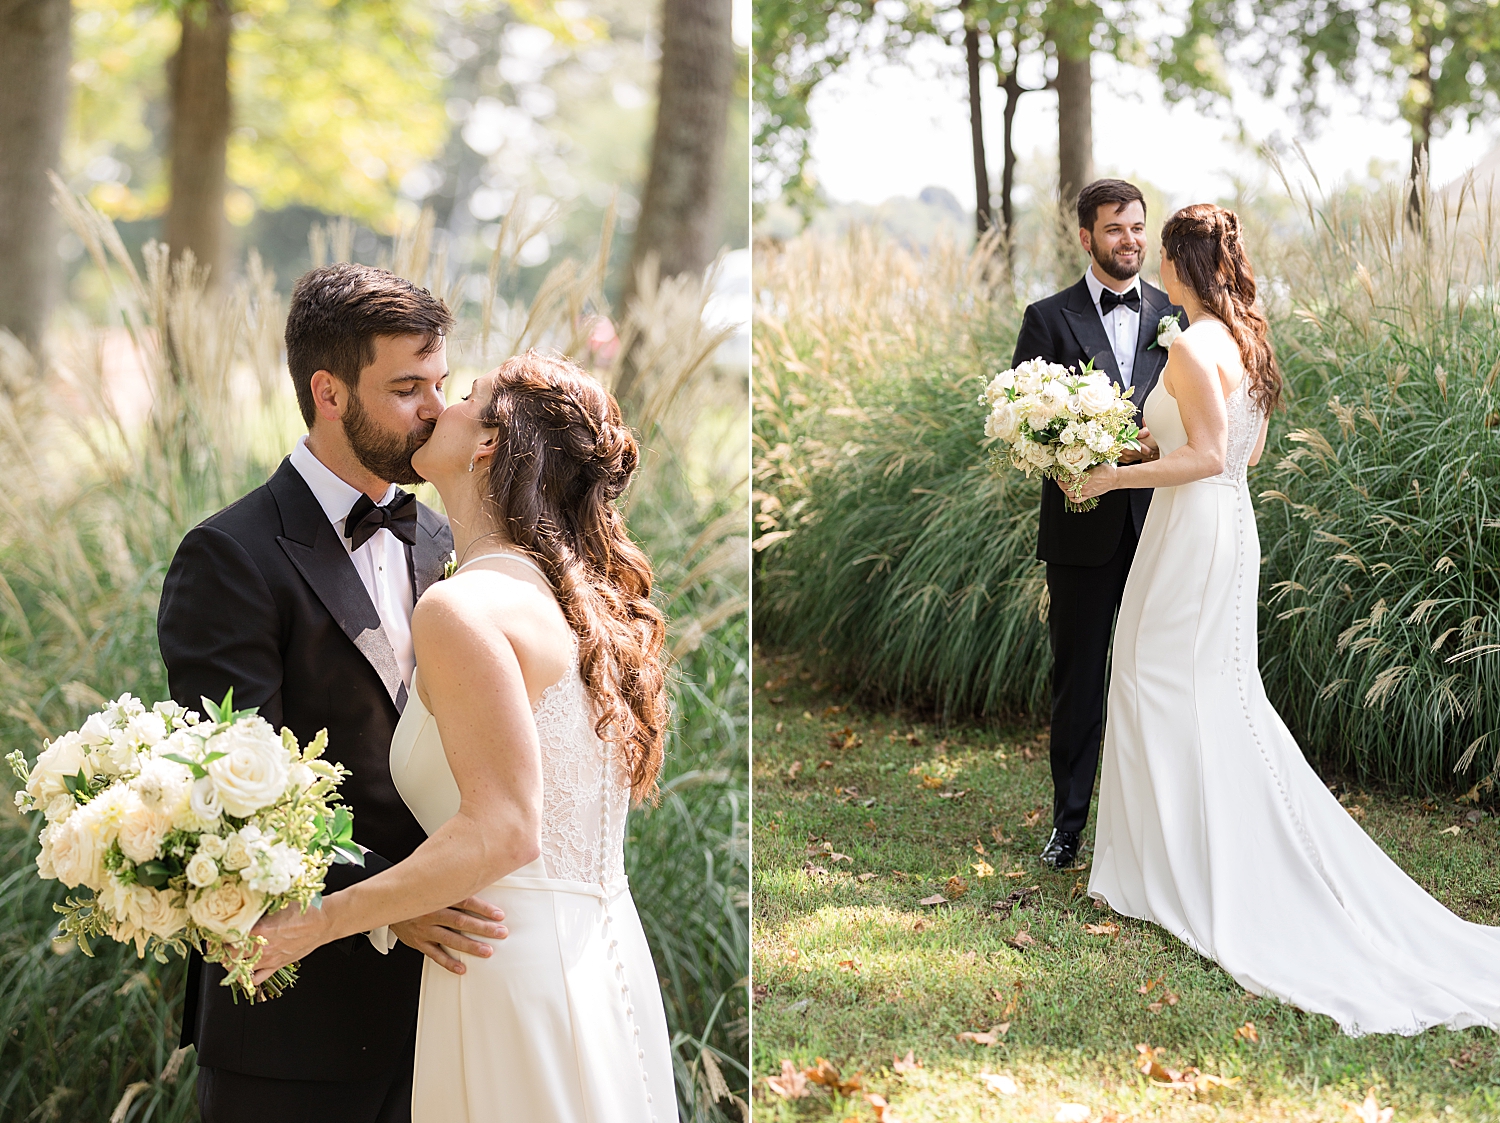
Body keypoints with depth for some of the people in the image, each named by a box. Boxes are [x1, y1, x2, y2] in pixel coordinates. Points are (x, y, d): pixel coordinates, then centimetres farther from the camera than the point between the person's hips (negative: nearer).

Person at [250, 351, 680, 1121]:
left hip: (518, 975, -8)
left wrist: (316, 922, -16)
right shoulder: (586, 602, 11)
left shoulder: (464, 606, -14)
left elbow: (501, 832, -22)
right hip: (607, 963, 8)